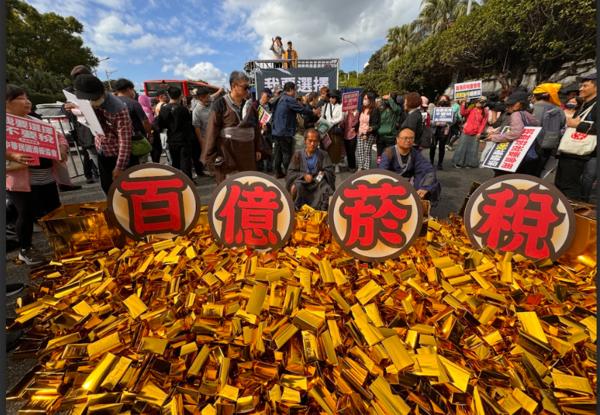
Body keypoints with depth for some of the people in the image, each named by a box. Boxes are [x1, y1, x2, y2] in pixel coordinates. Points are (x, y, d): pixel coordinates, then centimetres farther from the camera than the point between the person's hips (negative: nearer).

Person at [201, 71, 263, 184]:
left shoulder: (249, 104, 9)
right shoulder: (221, 103, -6)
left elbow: (256, 127, 14)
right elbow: (212, 130, -8)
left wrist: (258, 148, 11)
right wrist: (210, 155, -10)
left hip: (247, 150, 5)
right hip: (226, 149, -4)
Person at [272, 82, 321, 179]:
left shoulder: (279, 99, 14)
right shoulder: (289, 99, -13)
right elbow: (302, 109, -9)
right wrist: (313, 112, 7)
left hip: (276, 131, 8)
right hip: (285, 132, -8)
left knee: (278, 152, 11)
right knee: (287, 153, -2)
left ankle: (278, 173, 17)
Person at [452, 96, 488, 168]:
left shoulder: (485, 112, 3)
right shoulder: (471, 110, 5)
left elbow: (483, 123, -1)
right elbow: (462, 113, -11)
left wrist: (479, 133, -8)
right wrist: (463, 103, -15)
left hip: (475, 134, 0)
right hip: (466, 132, 0)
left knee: (473, 149, 4)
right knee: (462, 147, 3)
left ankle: (469, 163, 14)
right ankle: (459, 162, 11)